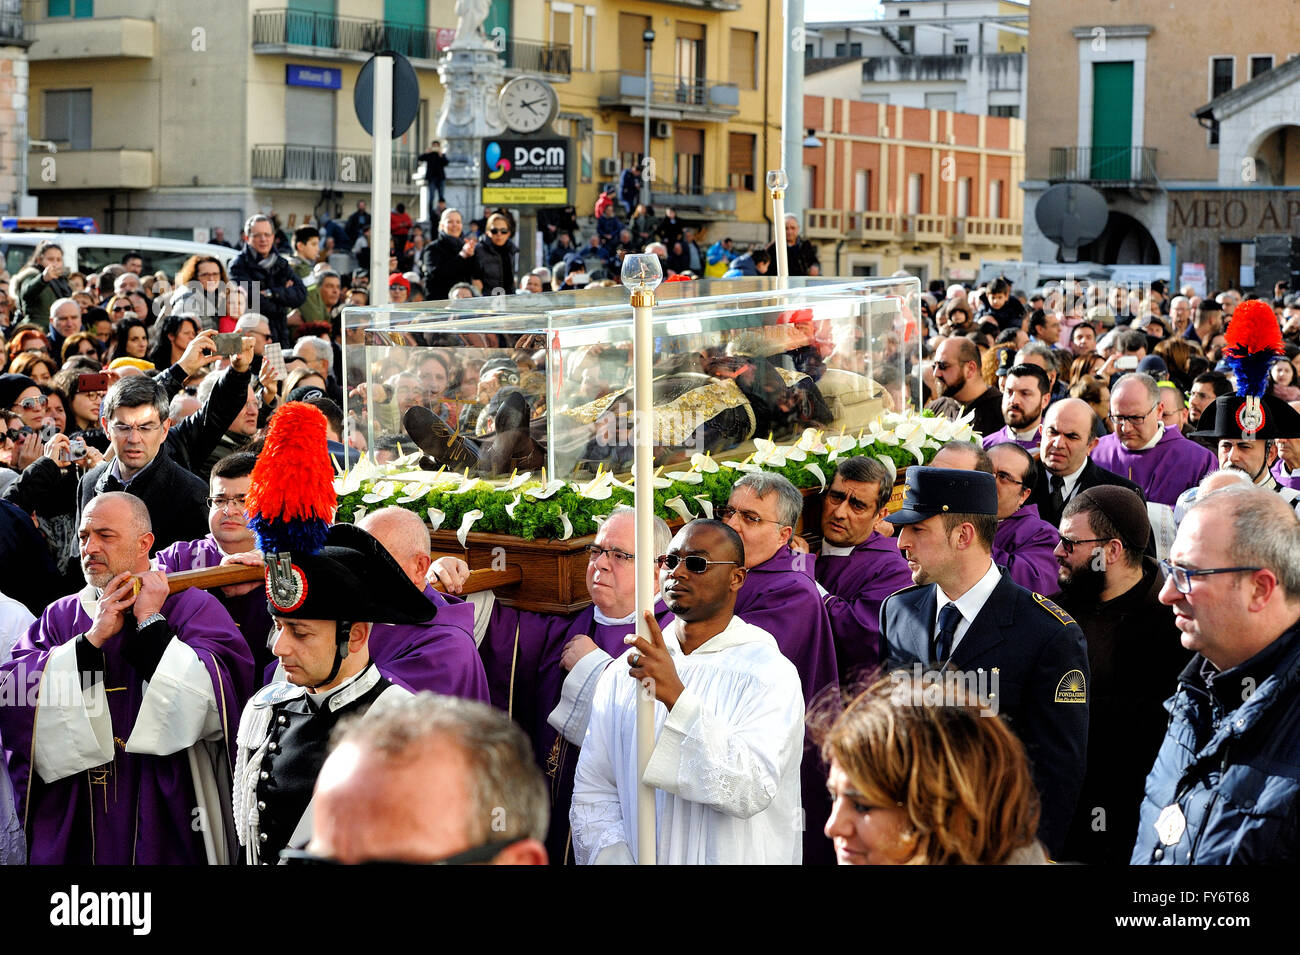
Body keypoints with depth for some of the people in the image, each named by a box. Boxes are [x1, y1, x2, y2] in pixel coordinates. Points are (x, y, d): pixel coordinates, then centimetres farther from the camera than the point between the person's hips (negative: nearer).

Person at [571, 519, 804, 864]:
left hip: (732, 859, -3)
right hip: (638, 857, 4)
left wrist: (676, 696, -21)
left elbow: (751, 792, -16)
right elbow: (593, 791, 7)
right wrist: (613, 857, -10)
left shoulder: (770, 673, -4)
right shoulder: (622, 673, 9)